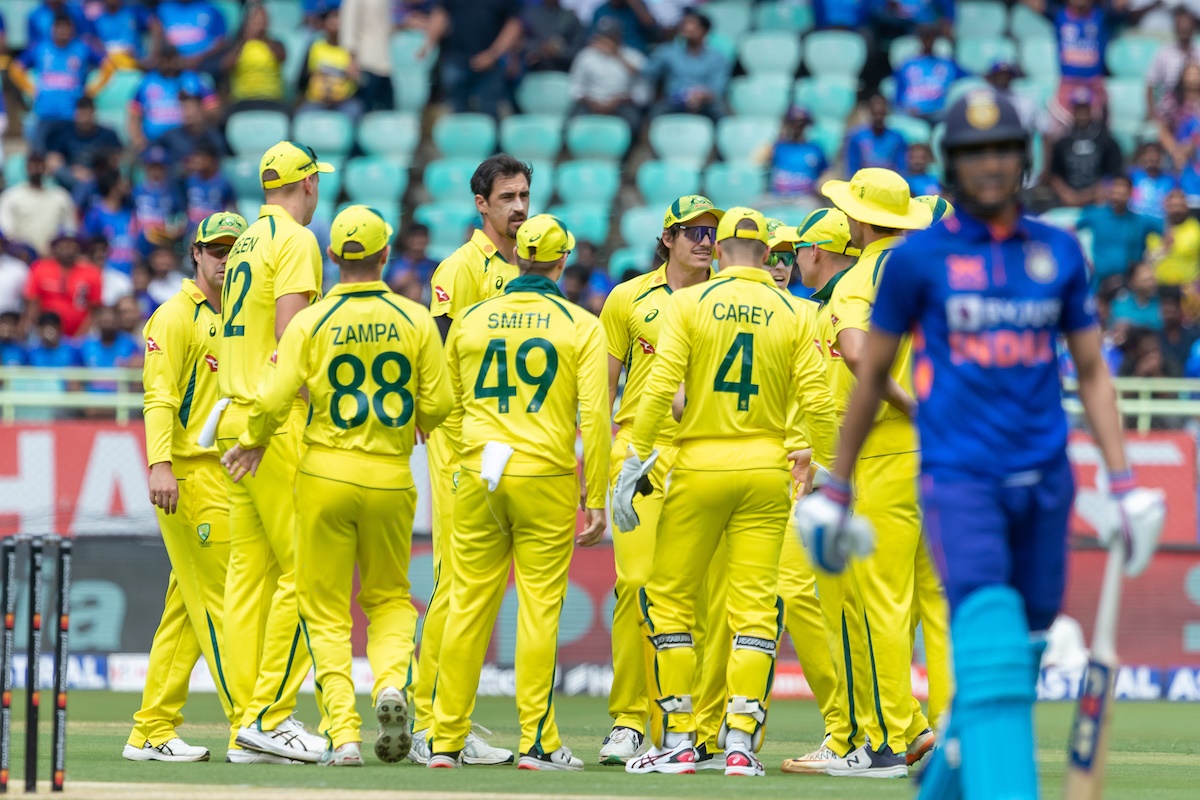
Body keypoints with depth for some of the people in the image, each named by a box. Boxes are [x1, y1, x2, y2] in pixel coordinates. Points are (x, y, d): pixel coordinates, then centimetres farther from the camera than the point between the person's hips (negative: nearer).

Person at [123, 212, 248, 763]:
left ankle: (152, 733, 11)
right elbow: (159, 397, -15)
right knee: (219, 606, -10)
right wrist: (160, 465, -27)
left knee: (187, 610, 8)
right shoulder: (176, 317, -5)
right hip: (189, 476, -8)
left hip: (229, 479, 8)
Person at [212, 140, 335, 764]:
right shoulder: (295, 240, -7)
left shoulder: (246, 244, 19)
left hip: (234, 415, 9)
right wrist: (313, 422, -13)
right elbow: (289, 336, -16)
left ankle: (247, 729, 4)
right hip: (276, 418, -9)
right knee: (301, 568, -8)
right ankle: (269, 716, -12)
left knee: (249, 570, 6)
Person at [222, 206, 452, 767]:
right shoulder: (415, 321, -1)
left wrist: (252, 444, 8)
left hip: (325, 473, -1)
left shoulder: (310, 322, -5)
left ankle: (343, 734, -6)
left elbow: (274, 399, -11)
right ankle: (390, 682, -10)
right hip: (392, 478, 1)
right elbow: (439, 403, -3)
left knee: (326, 610, 6)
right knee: (389, 595, 19)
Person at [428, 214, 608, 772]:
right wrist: (596, 500, -3)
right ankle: (538, 742, -3)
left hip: (478, 476, 3)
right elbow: (594, 418, -6)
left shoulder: (470, 322, 9)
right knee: (539, 609, -1)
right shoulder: (580, 326, -1)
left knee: (468, 606, 6)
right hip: (547, 476, -3)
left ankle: (446, 741, 8)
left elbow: (449, 408, 18)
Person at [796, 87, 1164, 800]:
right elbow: (873, 373, 9)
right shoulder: (919, 258, 1)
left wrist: (1122, 482, 5)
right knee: (992, 654, -20)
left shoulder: (1060, 252, 9)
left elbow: (1093, 372, 14)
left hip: (1044, 485, 4)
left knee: (1023, 657, 9)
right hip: (958, 479, -4)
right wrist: (835, 489, 12)